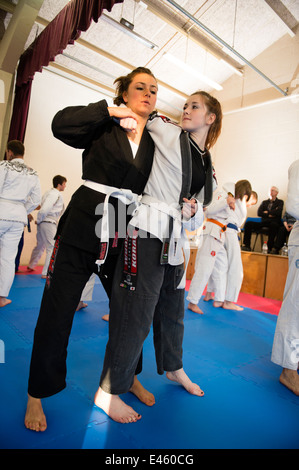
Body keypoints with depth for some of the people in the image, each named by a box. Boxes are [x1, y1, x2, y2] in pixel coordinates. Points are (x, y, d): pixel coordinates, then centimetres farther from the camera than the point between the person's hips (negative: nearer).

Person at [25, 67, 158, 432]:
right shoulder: (104, 126, 5)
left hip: (125, 234, 4)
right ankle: (36, 395, 24)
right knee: (56, 313, 1)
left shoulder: (155, 142, 15)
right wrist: (110, 110, -11)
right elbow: (61, 124, -10)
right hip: (83, 226, -3)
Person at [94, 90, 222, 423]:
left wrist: (194, 212, -1)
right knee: (136, 311, -5)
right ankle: (109, 391, 14)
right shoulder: (168, 134, 1)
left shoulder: (208, 165, 16)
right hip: (148, 232, -7)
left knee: (172, 308, 20)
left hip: (175, 239, 7)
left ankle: (172, 366, 44)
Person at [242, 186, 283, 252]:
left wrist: (267, 212, 2)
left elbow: (278, 212, -7)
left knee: (273, 224, -41)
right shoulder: (264, 202, 23)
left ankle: (269, 248, -37)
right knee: (248, 223, -18)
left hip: (274, 222, -4)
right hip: (264, 222, 4)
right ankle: (246, 246, -22)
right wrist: (269, 215, -5)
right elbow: (259, 213, 7)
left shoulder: (280, 202, 13)